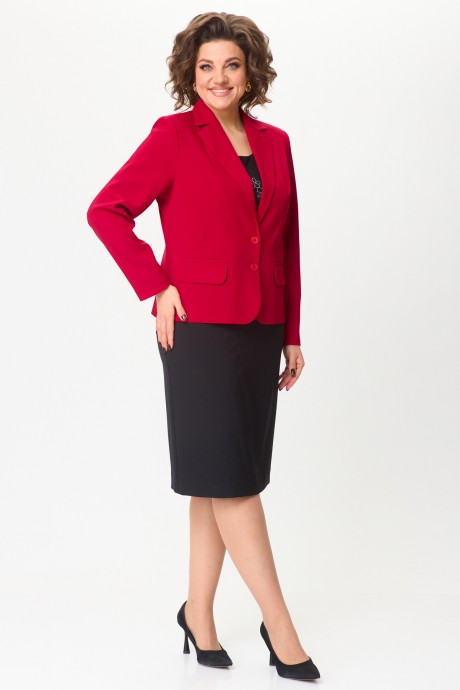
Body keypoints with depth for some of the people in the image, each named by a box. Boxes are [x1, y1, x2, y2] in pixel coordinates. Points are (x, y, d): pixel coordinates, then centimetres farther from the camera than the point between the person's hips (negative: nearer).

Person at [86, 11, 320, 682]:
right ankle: (280, 627, 5)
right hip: (200, 327, -6)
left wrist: (292, 334, 12)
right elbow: (106, 210, -4)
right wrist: (156, 286, -10)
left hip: (260, 331, 6)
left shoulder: (274, 142, 12)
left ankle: (199, 612, 24)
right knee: (230, 477, -3)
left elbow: (287, 244, 14)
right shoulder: (174, 135, -3)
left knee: (224, 481, 11)